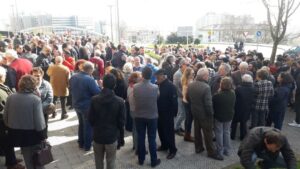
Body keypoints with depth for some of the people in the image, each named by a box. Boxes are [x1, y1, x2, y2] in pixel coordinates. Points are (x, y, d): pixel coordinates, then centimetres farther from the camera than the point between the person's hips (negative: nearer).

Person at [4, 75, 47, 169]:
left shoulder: (10, 98, -6)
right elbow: (39, 120, -20)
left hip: (16, 133, 5)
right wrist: (43, 135, -9)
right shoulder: (35, 99, -20)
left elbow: (5, 117, 4)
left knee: (27, 158, 24)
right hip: (32, 134, -4)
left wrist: (11, 128, 20)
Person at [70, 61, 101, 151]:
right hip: (87, 106, -7)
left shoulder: (73, 77, -2)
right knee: (88, 126, 11)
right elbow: (97, 93, -23)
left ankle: (81, 143, 36)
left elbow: (71, 88, 14)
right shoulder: (89, 79, -26)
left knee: (81, 124, 24)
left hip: (76, 104, 7)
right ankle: (87, 145, 23)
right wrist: (97, 85, -6)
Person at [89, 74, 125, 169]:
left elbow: (90, 119, -4)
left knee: (98, 160, 21)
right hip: (112, 136, -2)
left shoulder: (94, 99, -11)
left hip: (97, 135, 2)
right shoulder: (119, 101, -16)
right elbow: (121, 121, -10)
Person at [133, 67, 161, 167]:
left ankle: (141, 159, 28)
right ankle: (154, 161, 22)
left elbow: (134, 100, 3)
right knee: (152, 139, 9)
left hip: (139, 116, 2)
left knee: (140, 138, 14)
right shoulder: (155, 88, -18)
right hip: (152, 116, -2)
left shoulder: (135, 87, -13)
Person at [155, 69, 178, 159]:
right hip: (159, 112, 7)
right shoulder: (157, 85, 2)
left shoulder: (170, 86, -17)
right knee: (160, 130, 18)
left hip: (167, 113, -7)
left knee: (169, 131, 3)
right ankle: (164, 145, 36)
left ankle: (172, 150, 17)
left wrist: (173, 113, -17)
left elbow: (174, 101, -17)